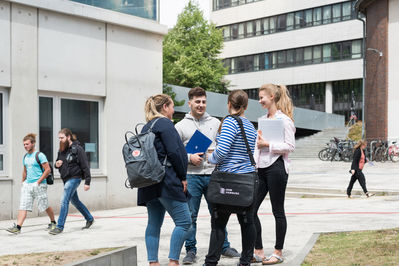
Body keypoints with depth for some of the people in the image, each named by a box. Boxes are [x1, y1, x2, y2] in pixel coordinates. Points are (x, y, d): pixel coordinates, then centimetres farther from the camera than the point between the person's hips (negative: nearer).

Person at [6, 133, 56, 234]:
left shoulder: (39, 155, -9)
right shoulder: (25, 157, 14)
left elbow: (47, 170, -13)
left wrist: (38, 181, -16)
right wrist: (23, 182, 16)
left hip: (39, 185, -6)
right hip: (27, 184, 6)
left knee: (45, 206, 5)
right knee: (23, 206, -5)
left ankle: (53, 222, 25)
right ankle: (18, 227, -11)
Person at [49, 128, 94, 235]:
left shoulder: (77, 149, -13)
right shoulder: (61, 150, 10)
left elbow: (85, 166, -14)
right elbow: (58, 162, 22)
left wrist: (87, 182, -17)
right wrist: (57, 164, -4)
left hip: (74, 178, -8)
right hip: (65, 179, 8)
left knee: (64, 201, -14)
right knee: (75, 201, 18)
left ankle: (60, 227, -9)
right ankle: (90, 219, 34)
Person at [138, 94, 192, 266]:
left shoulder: (146, 127, 19)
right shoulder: (165, 123, -7)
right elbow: (174, 152, -15)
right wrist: (183, 177, -6)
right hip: (167, 181, -9)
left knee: (154, 223, 10)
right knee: (183, 221, -5)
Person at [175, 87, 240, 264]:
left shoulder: (215, 123, 12)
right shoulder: (181, 126, 5)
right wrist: (189, 157, -12)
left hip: (213, 175, 2)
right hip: (191, 176, -2)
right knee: (190, 216, 1)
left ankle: (224, 246, 21)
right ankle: (191, 250, 11)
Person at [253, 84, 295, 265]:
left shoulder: (284, 120, -7)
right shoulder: (262, 119, 17)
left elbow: (290, 146, -13)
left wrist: (268, 144, -18)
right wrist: (253, 165, 14)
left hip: (276, 167, -8)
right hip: (261, 169, 8)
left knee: (278, 211, 2)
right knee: (251, 209, 4)